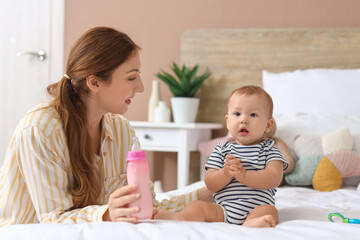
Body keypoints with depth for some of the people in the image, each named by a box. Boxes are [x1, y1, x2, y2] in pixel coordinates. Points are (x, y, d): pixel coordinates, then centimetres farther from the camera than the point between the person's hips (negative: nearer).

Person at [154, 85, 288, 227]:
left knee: (269, 210, -31)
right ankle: (181, 218, -47)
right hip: (222, 208, 2)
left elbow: (274, 178, -9)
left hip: (257, 207, -2)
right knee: (198, 206, -18)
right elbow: (210, 185, 5)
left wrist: (244, 175, -22)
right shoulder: (223, 148, 14)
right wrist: (225, 173, -17)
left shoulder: (269, 148, 9)